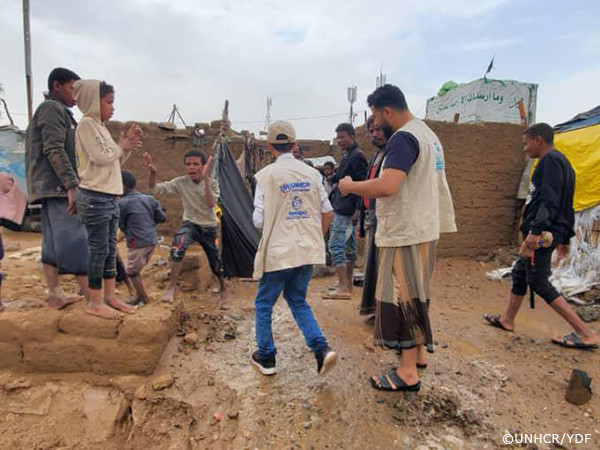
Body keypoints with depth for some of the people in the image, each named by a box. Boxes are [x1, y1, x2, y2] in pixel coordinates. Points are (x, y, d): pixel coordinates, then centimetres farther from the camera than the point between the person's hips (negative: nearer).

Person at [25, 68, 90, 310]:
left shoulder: (57, 110, 25)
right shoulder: (53, 108, -6)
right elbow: (54, 150, -18)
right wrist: (72, 185, -23)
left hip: (50, 188, 11)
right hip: (57, 186, -11)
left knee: (53, 242, 8)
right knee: (76, 240, -13)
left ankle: (55, 294, 12)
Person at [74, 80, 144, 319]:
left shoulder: (101, 126, 19)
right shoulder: (87, 124, -7)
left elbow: (114, 161, 20)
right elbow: (101, 157, -17)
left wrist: (128, 144, 7)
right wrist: (121, 145, -2)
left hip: (110, 197, 9)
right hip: (95, 198, -9)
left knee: (110, 249, 11)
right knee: (99, 249, -4)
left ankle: (110, 296, 20)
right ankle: (94, 302, 6)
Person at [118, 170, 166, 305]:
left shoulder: (122, 203, -9)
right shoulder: (149, 199, 7)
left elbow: (121, 225, 0)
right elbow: (162, 217, 9)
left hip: (137, 242, -7)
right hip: (152, 241, 7)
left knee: (131, 272, 8)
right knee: (136, 270, 20)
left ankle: (145, 300, 12)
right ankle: (139, 297, 26)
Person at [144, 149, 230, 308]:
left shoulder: (212, 182, -13)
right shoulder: (181, 182, -10)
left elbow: (211, 204, -31)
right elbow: (155, 189, -16)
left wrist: (206, 178, -35)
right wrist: (153, 172, -34)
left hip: (209, 227, 0)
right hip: (190, 224, 0)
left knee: (216, 262, 7)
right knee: (179, 243, -33)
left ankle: (224, 290, 38)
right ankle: (171, 288, -22)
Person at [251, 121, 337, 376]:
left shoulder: (266, 175, -10)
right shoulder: (311, 173, 3)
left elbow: (259, 220, -12)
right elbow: (327, 213, 5)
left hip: (278, 252, -4)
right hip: (308, 251, 5)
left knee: (264, 305, 16)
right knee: (298, 301, 22)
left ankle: (266, 358, 26)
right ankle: (321, 349, 8)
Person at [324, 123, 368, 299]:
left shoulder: (357, 156, -13)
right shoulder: (347, 155, 17)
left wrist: (358, 209, -23)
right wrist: (331, 178, 10)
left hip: (346, 210, -10)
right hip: (343, 208, 10)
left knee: (335, 245, -12)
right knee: (349, 245, 14)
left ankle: (343, 288, -11)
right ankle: (348, 283, 25)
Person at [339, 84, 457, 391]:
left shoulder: (403, 138, -17)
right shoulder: (428, 134, 16)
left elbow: (386, 186, -30)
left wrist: (351, 186, -14)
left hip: (405, 233, -10)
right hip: (423, 228, 10)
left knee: (402, 298, -2)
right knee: (414, 295, 19)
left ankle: (408, 373, 8)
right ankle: (418, 352, 33)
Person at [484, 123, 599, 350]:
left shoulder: (551, 160, -11)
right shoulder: (560, 162, 20)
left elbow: (550, 200, -24)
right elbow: (567, 206, 22)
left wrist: (536, 230, -30)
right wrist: (564, 238, 25)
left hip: (543, 233, -11)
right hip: (551, 232, 11)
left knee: (539, 282, -7)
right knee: (520, 272, 17)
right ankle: (507, 319, 30)